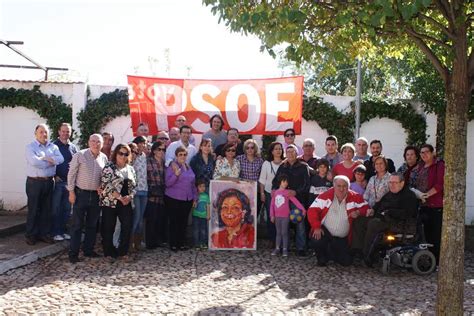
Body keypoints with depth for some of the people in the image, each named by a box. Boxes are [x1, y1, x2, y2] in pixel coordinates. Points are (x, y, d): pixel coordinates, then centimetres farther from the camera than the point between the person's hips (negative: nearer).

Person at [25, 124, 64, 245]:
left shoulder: (53, 146, 10)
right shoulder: (30, 147, -3)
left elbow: (60, 159, -7)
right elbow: (34, 162, -21)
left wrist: (44, 158, -15)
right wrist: (51, 161, -9)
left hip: (49, 181, 4)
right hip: (35, 182, -4)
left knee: (46, 209, 10)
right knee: (33, 209, 3)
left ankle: (44, 233, 20)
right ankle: (31, 234, 14)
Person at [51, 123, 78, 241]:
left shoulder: (73, 147, 11)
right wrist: (54, 176, -10)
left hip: (70, 182, 4)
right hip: (57, 181, -4)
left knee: (67, 208, 9)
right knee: (56, 208, 1)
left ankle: (62, 230, 20)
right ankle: (55, 232, 9)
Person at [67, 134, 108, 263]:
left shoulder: (104, 158, 5)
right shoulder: (80, 155, -8)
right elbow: (71, 174, -6)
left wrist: (102, 186, -4)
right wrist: (71, 192, -8)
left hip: (96, 195, 5)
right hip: (81, 194, -5)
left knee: (92, 225, 12)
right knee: (77, 225, 0)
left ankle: (88, 250, 25)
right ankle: (73, 253, 7)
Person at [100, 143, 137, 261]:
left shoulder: (130, 169, 12)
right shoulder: (109, 167, -6)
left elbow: (134, 185, 13)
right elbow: (106, 185, -14)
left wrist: (130, 196, -7)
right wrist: (120, 197, -16)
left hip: (126, 203, 5)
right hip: (110, 202, -5)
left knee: (128, 226, -2)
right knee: (109, 228, 3)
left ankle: (122, 252, 13)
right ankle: (109, 253, 18)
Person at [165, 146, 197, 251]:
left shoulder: (188, 167, 13)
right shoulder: (172, 167, -7)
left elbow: (192, 183, 20)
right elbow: (168, 183, -13)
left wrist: (195, 197, 16)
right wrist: (176, 174, -27)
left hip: (187, 199, 6)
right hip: (173, 199, -6)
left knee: (184, 221, 10)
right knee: (174, 221, 1)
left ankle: (181, 243, 20)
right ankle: (173, 244, 10)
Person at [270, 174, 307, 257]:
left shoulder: (288, 192, -4)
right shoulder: (275, 192, 5)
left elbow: (295, 201, -12)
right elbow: (272, 204, 9)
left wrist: (303, 209, -21)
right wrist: (272, 215, 6)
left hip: (285, 216, -3)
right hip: (277, 216, 3)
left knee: (284, 233, 1)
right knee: (278, 233, 12)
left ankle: (285, 249, 9)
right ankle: (277, 248, 20)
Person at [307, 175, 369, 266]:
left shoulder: (355, 197, -4)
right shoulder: (326, 196, -11)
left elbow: (365, 207, 3)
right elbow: (313, 210, -13)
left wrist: (358, 212, -20)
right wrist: (316, 227, -24)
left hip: (342, 238, 2)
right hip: (325, 231, -2)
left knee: (347, 261, -5)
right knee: (315, 242, -33)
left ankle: (330, 252, 28)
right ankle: (322, 256, 5)